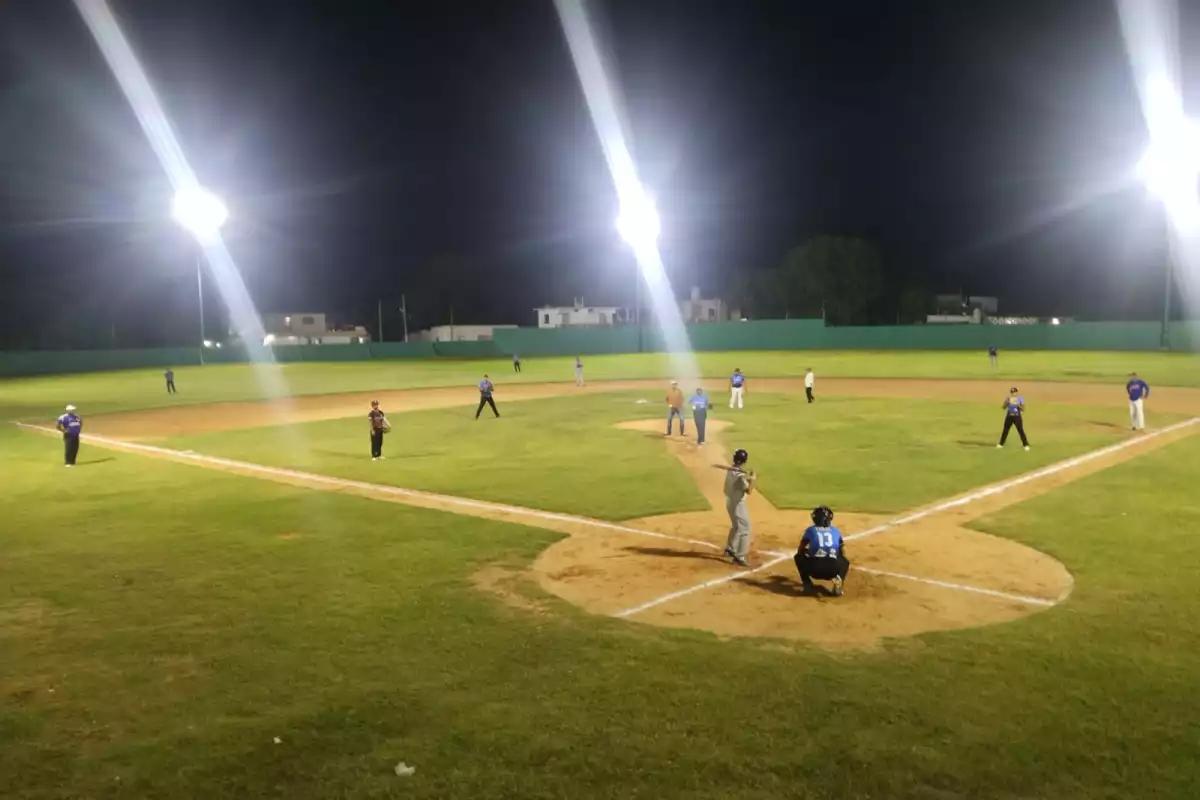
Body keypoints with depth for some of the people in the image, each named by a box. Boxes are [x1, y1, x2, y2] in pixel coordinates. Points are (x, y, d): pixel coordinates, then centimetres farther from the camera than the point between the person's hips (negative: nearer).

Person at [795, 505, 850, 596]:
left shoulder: (810, 530, 18)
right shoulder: (836, 531, 22)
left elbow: (800, 550, 23)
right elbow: (843, 553, 24)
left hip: (814, 568, -1)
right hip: (832, 570, 1)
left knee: (798, 557, 30)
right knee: (846, 562, 34)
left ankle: (807, 583, 10)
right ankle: (838, 579, 2)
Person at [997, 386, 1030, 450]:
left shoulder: (1020, 398, -4)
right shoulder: (1008, 398, 4)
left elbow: (1023, 409, -8)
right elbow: (1004, 407, -1)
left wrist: (1018, 405, -24)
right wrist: (1007, 402, -17)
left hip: (1017, 416, -3)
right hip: (1009, 416, 3)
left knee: (1021, 431, -7)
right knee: (1005, 430, 9)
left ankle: (1026, 445, -1)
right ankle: (1001, 444, 19)